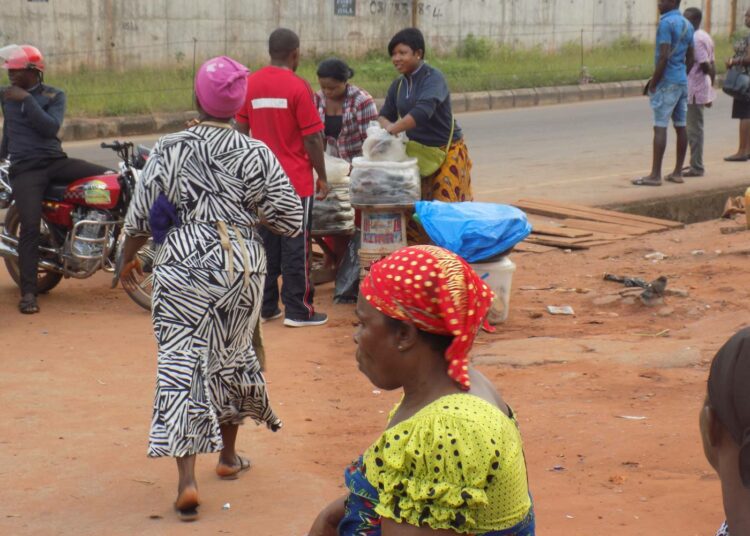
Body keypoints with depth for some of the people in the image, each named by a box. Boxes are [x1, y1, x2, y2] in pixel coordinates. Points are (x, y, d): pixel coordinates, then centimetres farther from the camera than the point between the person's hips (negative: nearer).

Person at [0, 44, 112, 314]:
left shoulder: (54, 95, 4)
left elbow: (51, 127, -13)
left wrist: (27, 99, -16)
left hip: (56, 162, 0)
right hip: (24, 169, 0)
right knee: (30, 227, -19)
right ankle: (28, 293, -17)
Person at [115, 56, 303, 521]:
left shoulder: (168, 151, -5)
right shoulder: (255, 153, -5)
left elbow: (141, 216, 1)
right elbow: (290, 219, -4)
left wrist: (128, 257, 19)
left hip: (181, 266, -1)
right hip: (242, 265, 2)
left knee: (181, 361, -2)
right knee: (232, 354, 20)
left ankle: (187, 478, -13)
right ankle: (229, 455, 36)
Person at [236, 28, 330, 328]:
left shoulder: (250, 84, 2)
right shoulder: (298, 87, -13)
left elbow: (241, 131, 7)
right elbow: (312, 138, -12)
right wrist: (322, 176, -2)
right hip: (296, 179, -5)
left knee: (266, 244, 13)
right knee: (296, 246, 0)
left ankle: (266, 306, 17)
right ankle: (297, 310, 3)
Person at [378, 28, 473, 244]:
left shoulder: (433, 78, -15)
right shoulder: (398, 84, 8)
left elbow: (423, 111, -31)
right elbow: (385, 114, 10)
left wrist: (391, 131, -39)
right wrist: (388, 127, -15)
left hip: (447, 151, -7)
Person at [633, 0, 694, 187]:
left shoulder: (666, 23, -14)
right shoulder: (687, 25, 14)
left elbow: (664, 57, -20)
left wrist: (654, 82, -13)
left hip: (667, 82, -9)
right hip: (682, 81, 9)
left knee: (660, 127, -8)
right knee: (681, 126, 10)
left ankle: (655, 175, -9)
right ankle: (677, 172, 15)